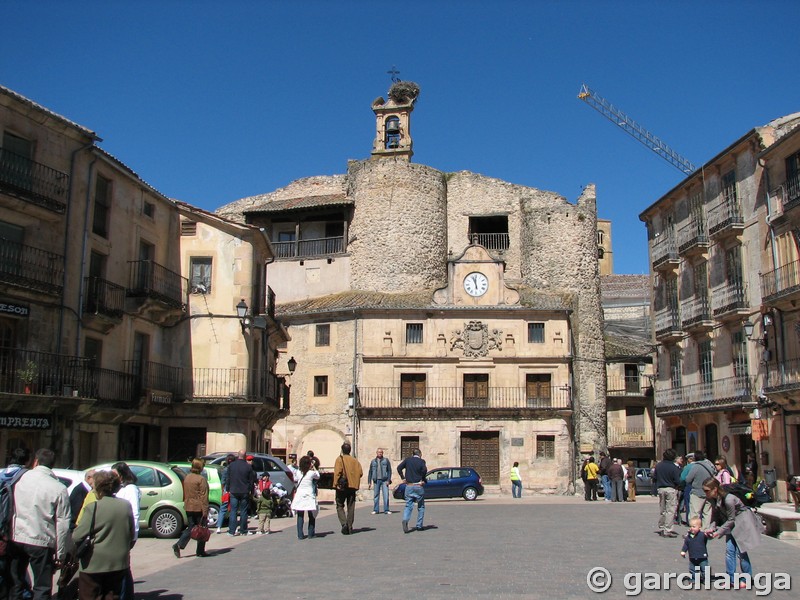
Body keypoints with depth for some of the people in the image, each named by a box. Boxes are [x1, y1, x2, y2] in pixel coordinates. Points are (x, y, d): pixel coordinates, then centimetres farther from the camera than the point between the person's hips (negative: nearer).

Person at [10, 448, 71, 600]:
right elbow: (63, 525, -10)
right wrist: (60, 555, -1)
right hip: (41, 542, -3)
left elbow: (12, 511, 4)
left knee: (17, 583, 19)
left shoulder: (20, 480, -1)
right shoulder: (59, 489, -10)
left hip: (17, 538, 4)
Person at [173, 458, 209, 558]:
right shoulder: (201, 479, -14)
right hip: (199, 508, -6)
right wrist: (205, 511, -15)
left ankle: (179, 545, -4)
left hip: (188, 507, 7)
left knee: (190, 528, 14)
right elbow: (203, 496, -15)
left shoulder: (187, 478, 8)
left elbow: (185, 494, 16)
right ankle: (200, 551, 11)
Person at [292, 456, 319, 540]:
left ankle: (300, 535, 3)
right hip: (309, 496, -2)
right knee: (311, 516, 12)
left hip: (299, 496, 2)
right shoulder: (312, 473, -10)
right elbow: (318, 476, 10)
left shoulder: (299, 472, -3)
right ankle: (311, 533, 15)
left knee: (300, 516, 6)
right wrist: (314, 467, 15)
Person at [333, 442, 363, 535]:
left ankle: (344, 523, -12)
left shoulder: (339, 459, -6)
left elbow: (337, 472, -17)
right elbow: (360, 473, 0)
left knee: (340, 506, 7)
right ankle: (349, 527, 10)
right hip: (352, 486, 4)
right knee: (351, 507, 10)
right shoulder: (355, 461, 6)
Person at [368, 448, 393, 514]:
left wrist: (388, 480, -7)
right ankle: (376, 510, 12)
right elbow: (370, 472, 12)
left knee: (386, 495, -6)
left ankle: (386, 510, 0)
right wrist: (369, 482, 7)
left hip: (384, 480, -2)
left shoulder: (386, 460, 5)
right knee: (376, 496, 4)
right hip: (376, 480, 2)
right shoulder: (373, 461, 10)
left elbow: (389, 471, 2)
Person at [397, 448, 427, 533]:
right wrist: (422, 479, -6)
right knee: (421, 506, 12)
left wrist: (403, 478, 4)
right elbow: (424, 469, -20)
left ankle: (405, 520, -23)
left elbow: (399, 467, -3)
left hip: (409, 486, 2)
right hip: (419, 486, -2)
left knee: (408, 505, 3)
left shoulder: (408, 460, 6)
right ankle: (419, 525, 12)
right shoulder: (421, 461, -2)